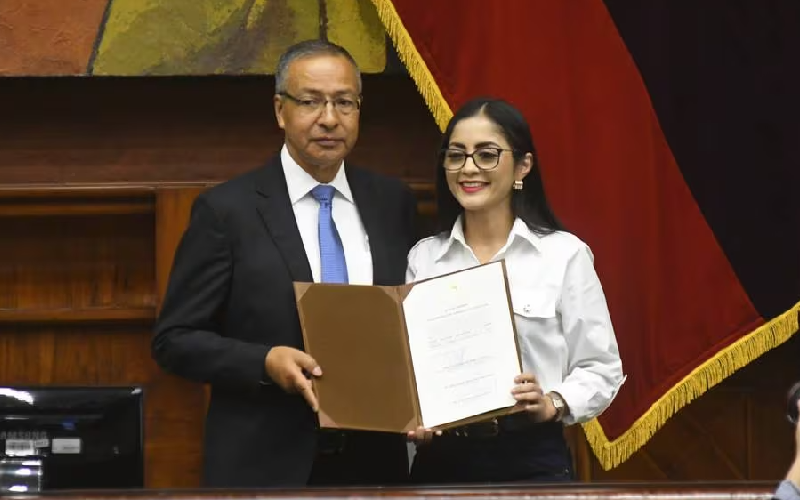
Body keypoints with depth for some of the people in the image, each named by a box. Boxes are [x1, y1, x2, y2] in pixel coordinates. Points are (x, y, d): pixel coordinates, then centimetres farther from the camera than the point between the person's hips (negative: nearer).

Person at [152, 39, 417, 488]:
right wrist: (265, 363, -20)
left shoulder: (393, 202, 6)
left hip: (374, 462, 3)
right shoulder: (227, 210, -6)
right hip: (266, 467, -3)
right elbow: (175, 339, -5)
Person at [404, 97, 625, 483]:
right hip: (441, 460, 3)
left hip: (532, 461, -2)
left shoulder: (564, 254, -2)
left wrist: (552, 404, -18)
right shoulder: (423, 258, 7)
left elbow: (600, 369, -1)